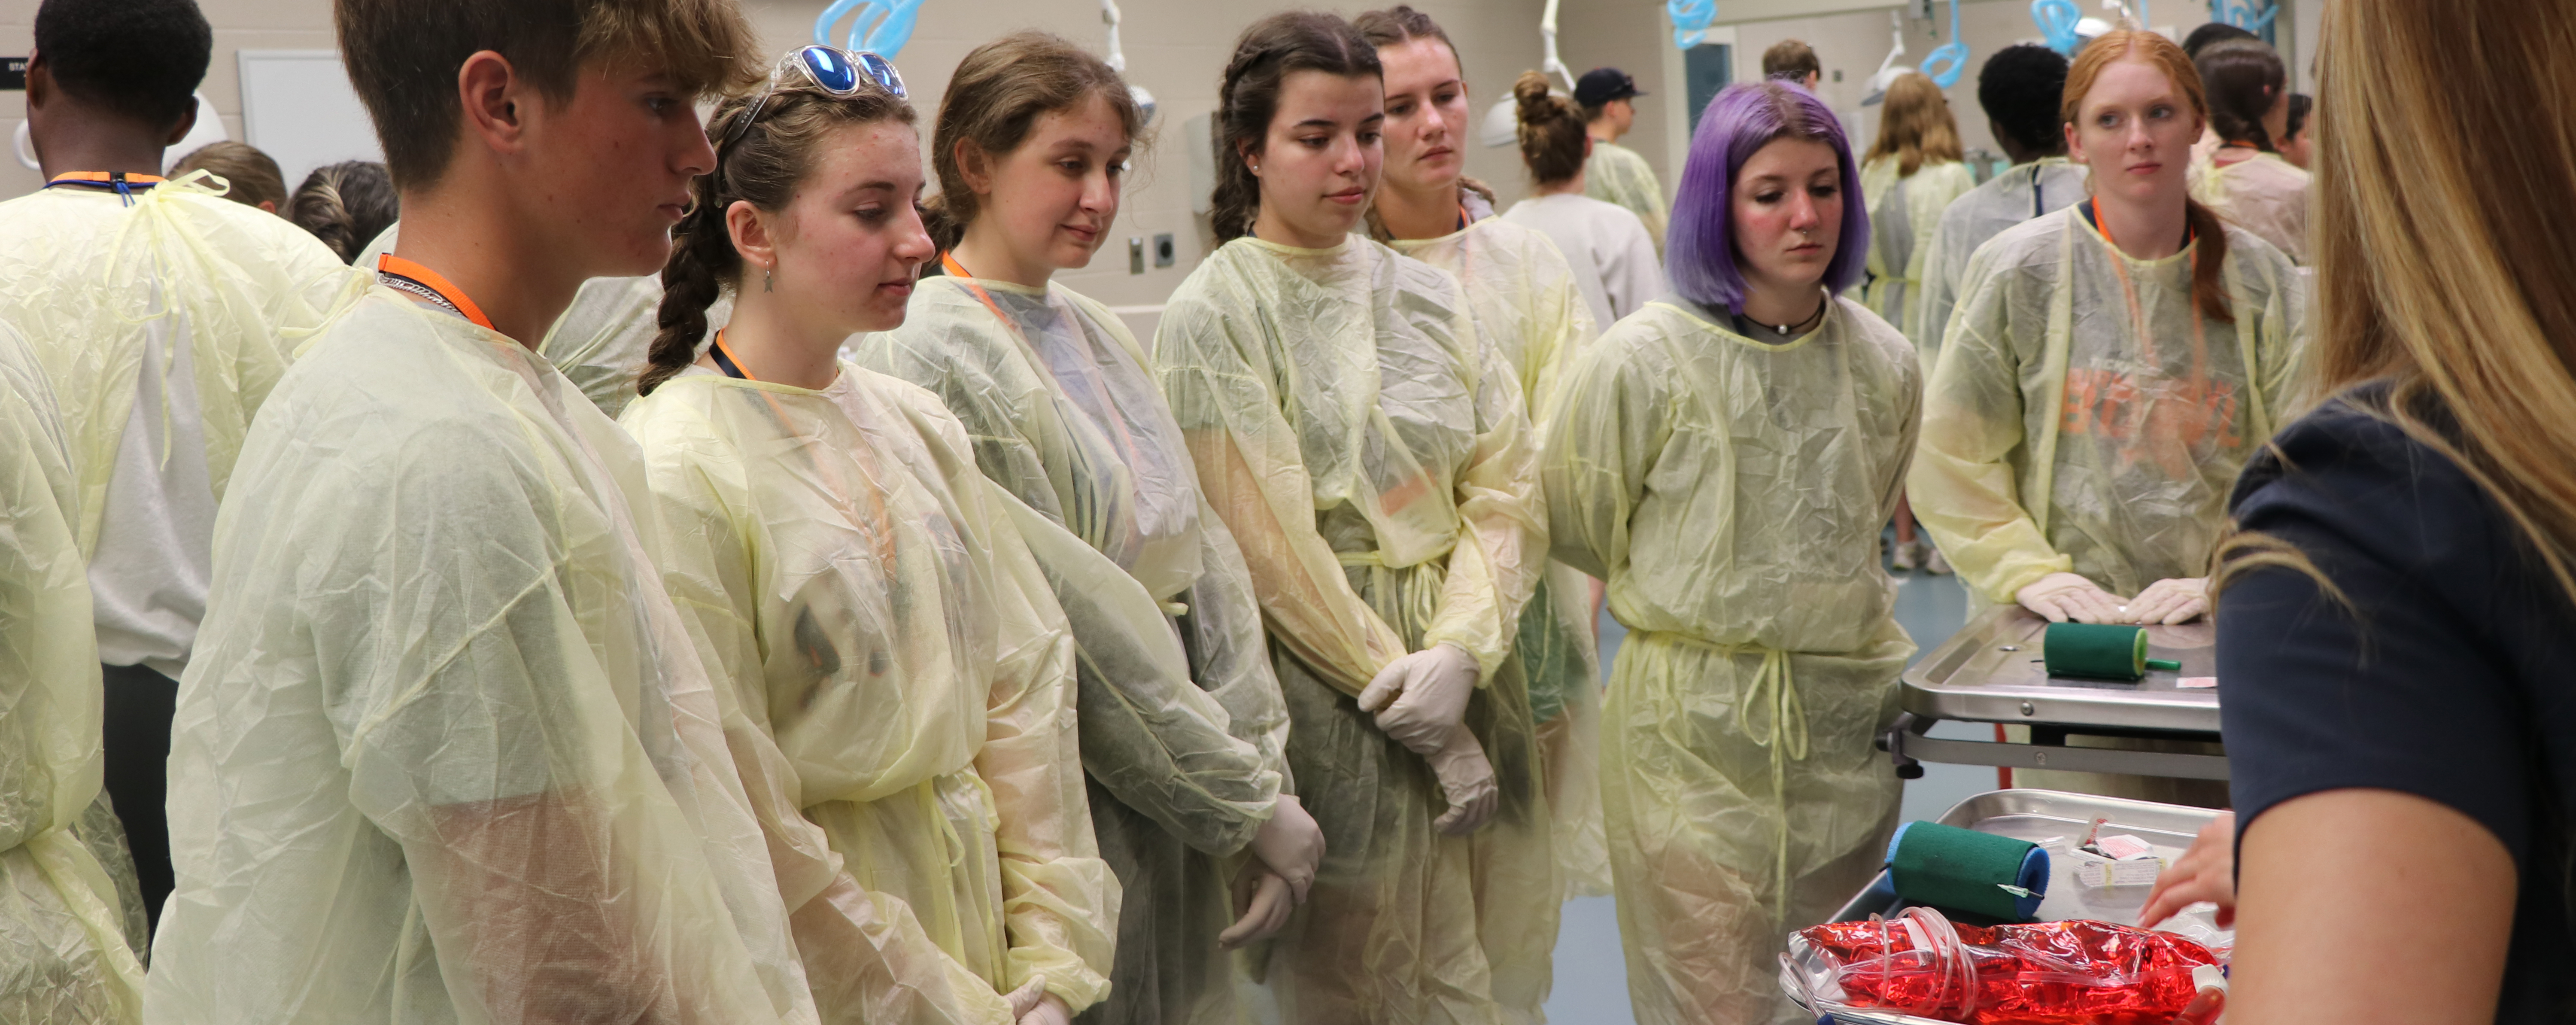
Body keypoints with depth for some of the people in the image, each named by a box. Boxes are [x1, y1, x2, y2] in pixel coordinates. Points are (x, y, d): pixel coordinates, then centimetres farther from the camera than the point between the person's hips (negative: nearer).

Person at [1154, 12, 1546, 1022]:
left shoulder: (1424, 294, 8)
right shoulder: (1214, 316, -7)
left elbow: (1505, 486, 2)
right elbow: (1270, 543, -12)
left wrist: (1458, 653, -14)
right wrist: (1412, 708, -13)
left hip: (1457, 670, 5)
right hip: (1324, 695, -5)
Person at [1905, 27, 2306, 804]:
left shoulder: (2262, 280, 6)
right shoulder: (2018, 269, 0)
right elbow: (1949, 456, 1)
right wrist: (2026, 571, -8)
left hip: (2224, 640, 2)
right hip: (2068, 646, -2)